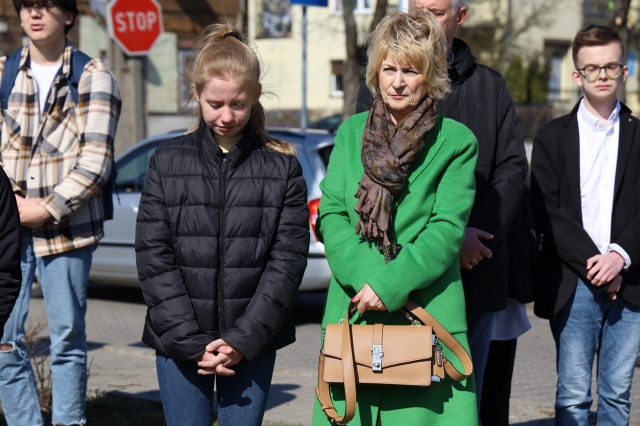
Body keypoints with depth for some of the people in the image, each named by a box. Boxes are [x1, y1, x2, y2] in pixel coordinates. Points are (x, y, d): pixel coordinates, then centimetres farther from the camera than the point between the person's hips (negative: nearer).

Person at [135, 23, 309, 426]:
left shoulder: (282, 166, 2)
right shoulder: (168, 162, 4)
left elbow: (288, 260, -3)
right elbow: (154, 259, -1)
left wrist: (243, 339, -11)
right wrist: (191, 342, -9)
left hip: (254, 343, 0)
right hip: (179, 343, 1)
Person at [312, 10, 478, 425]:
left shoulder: (456, 141, 2)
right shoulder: (351, 133, 13)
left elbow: (447, 229, -5)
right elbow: (331, 215, 6)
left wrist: (390, 284, -15)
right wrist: (364, 276, -11)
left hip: (427, 311, -3)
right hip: (352, 310, 3)